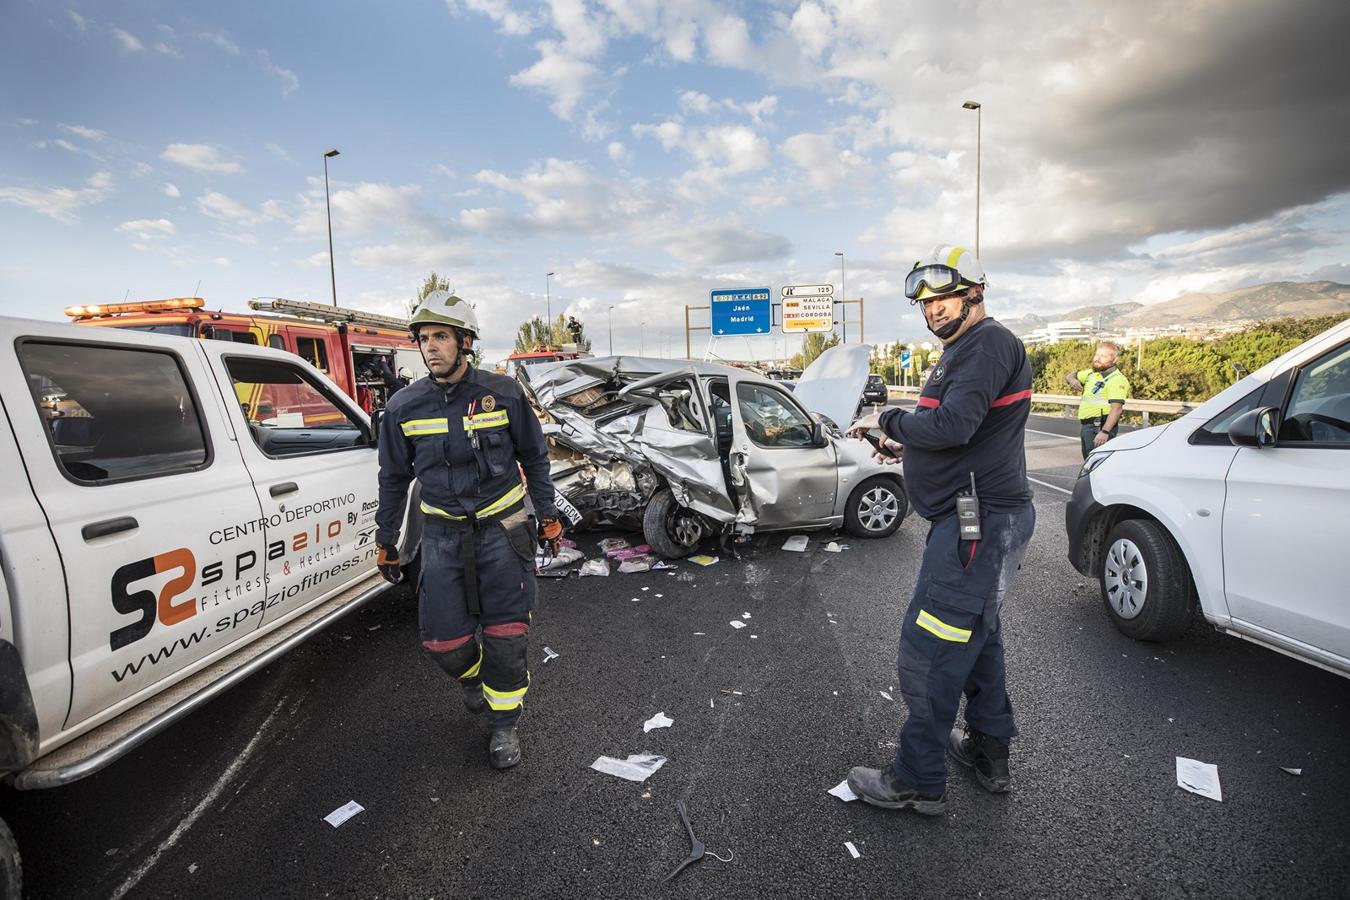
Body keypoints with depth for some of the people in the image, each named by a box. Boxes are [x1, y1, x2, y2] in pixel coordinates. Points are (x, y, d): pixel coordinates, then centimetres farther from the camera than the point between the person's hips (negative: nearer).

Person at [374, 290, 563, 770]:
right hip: (443, 534, 2)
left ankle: (503, 722, 23)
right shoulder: (404, 407, -3)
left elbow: (534, 458, 5)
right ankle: (473, 677, 39)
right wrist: (386, 542, 11)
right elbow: (393, 479, 8)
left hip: (502, 529, -1)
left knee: (506, 637, 0)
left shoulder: (503, 394, -7)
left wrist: (548, 516, 7)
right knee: (443, 641, 3)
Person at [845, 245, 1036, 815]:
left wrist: (888, 420, -13)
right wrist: (908, 448, 11)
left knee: (928, 654, -6)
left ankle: (917, 783, 8)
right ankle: (989, 752, 38)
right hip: (980, 516, 12)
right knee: (976, 636, 22)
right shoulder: (963, 350, 19)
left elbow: (953, 424, -28)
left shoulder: (988, 343, -15)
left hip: (980, 522, -12)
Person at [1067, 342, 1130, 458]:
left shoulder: (1117, 380, -14)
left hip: (1100, 427, -9)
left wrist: (1105, 432, -33)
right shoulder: (1091, 373, 13)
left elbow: (1117, 408, -23)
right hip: (1086, 426, 9)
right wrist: (1072, 380, 0)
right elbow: (1070, 375, 27)